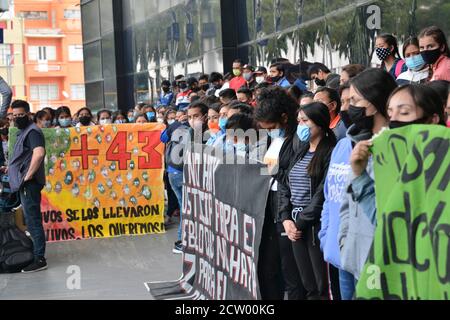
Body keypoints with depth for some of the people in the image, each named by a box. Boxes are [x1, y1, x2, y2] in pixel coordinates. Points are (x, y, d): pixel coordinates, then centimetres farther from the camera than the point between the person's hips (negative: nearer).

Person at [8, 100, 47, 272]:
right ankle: (34, 252, 22)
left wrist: (28, 175, -24)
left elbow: (39, 153, -29)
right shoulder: (23, 131, 18)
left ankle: (39, 259, -6)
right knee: (31, 220, 15)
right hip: (24, 183, 10)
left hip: (29, 183, -10)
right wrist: (12, 168, 17)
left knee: (33, 221, -8)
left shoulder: (32, 131, -13)